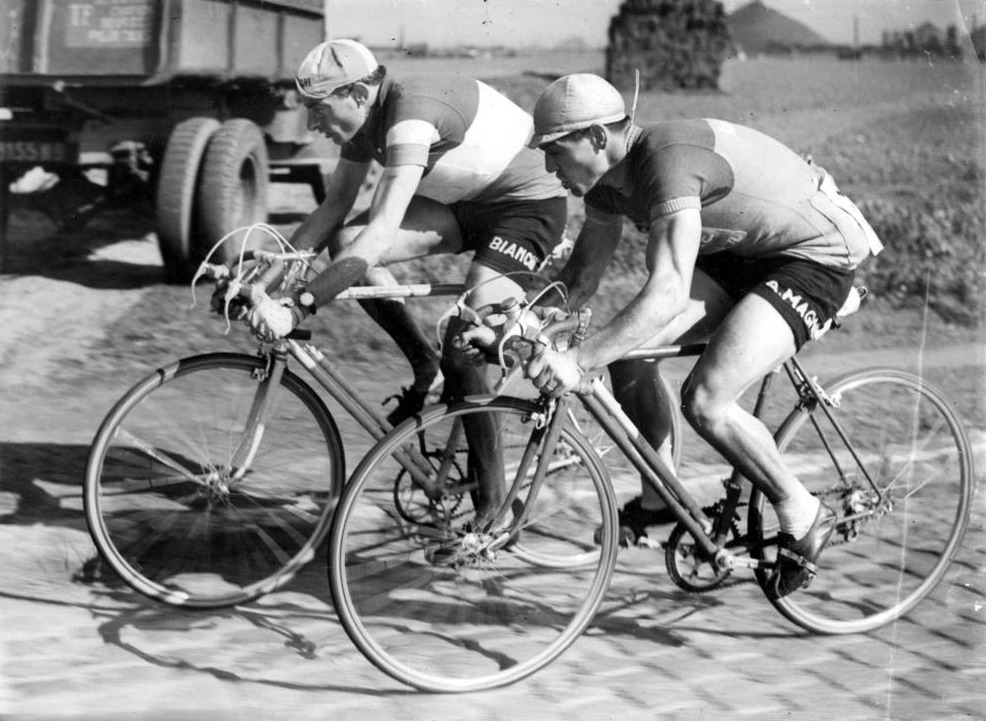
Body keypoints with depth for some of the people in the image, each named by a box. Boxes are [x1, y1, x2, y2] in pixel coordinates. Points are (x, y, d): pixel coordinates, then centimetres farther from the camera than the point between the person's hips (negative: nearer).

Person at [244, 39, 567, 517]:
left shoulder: (412, 113, -33)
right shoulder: (364, 122, -6)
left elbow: (382, 233, -42)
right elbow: (333, 209, 3)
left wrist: (296, 308, -47)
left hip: (530, 203, -8)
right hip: (465, 201, 9)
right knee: (346, 244, -12)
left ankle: (491, 504, -9)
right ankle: (424, 366, 5)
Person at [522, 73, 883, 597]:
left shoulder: (669, 160, -32)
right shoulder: (610, 179, -3)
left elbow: (669, 293, -42)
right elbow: (581, 276, 8)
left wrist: (578, 361, -47)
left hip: (817, 256, -9)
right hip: (742, 254, 9)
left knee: (704, 400, -23)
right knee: (628, 348, -5)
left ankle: (802, 515, -1)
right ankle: (660, 495, 14)